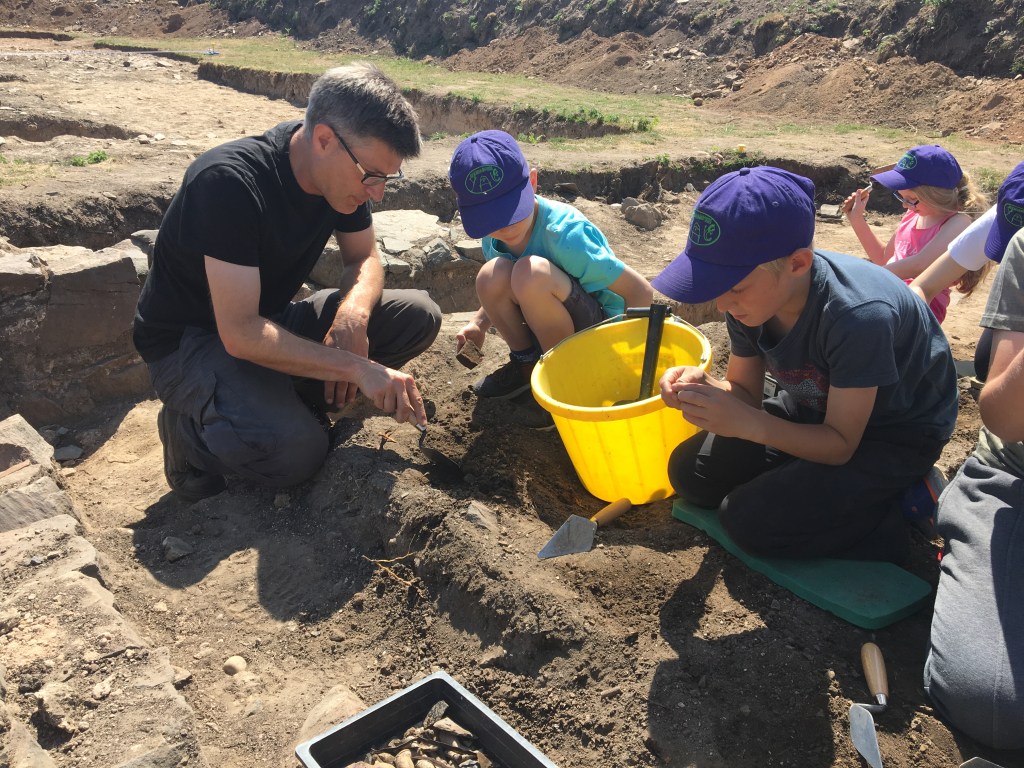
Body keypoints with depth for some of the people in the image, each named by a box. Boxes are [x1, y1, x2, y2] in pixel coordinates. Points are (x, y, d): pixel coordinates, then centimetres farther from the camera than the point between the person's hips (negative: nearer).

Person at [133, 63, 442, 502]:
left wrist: (353, 315, -21)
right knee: (296, 450, -35)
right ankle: (191, 426, -1)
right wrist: (358, 367, -35)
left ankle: (290, 402, 0)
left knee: (419, 316, -9)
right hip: (190, 337, -7)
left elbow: (364, 258, 2)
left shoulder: (346, 170, -9)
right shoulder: (230, 182, -30)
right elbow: (240, 334, -33)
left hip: (273, 317, 7)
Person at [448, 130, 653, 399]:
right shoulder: (492, 234, -7)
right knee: (492, 275, -24)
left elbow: (641, 292, -22)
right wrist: (478, 323, -4)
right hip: (551, 332, 5)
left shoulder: (563, 233, -27)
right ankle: (525, 361, 0)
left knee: (532, 272, -34)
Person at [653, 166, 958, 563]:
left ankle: (879, 522, 0)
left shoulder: (858, 316, -37)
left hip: (896, 435, -6)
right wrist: (701, 385, -29)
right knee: (690, 472, -1)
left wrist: (746, 423, -41)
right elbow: (746, 392, -5)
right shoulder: (752, 292, -18)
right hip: (816, 408, 7)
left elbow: (840, 445, -27)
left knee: (749, 518, -21)